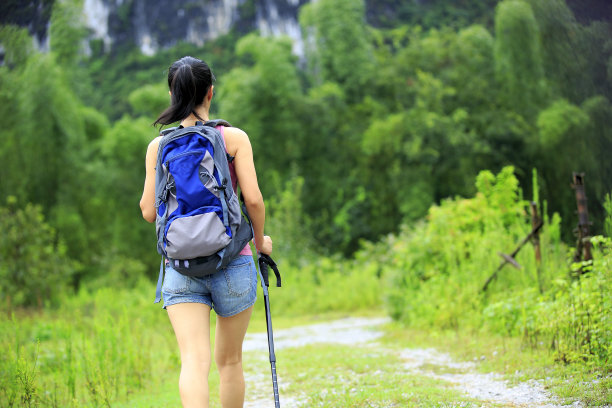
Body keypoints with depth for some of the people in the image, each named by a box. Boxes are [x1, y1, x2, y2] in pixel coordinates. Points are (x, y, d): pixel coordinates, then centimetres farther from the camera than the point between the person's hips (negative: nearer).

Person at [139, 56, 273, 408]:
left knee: (195, 360, -8)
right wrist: (261, 240, 7)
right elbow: (253, 197, -10)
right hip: (232, 262, 0)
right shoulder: (234, 137, -2)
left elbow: (149, 211, 3)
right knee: (230, 359, 16)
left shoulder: (159, 146, 3)